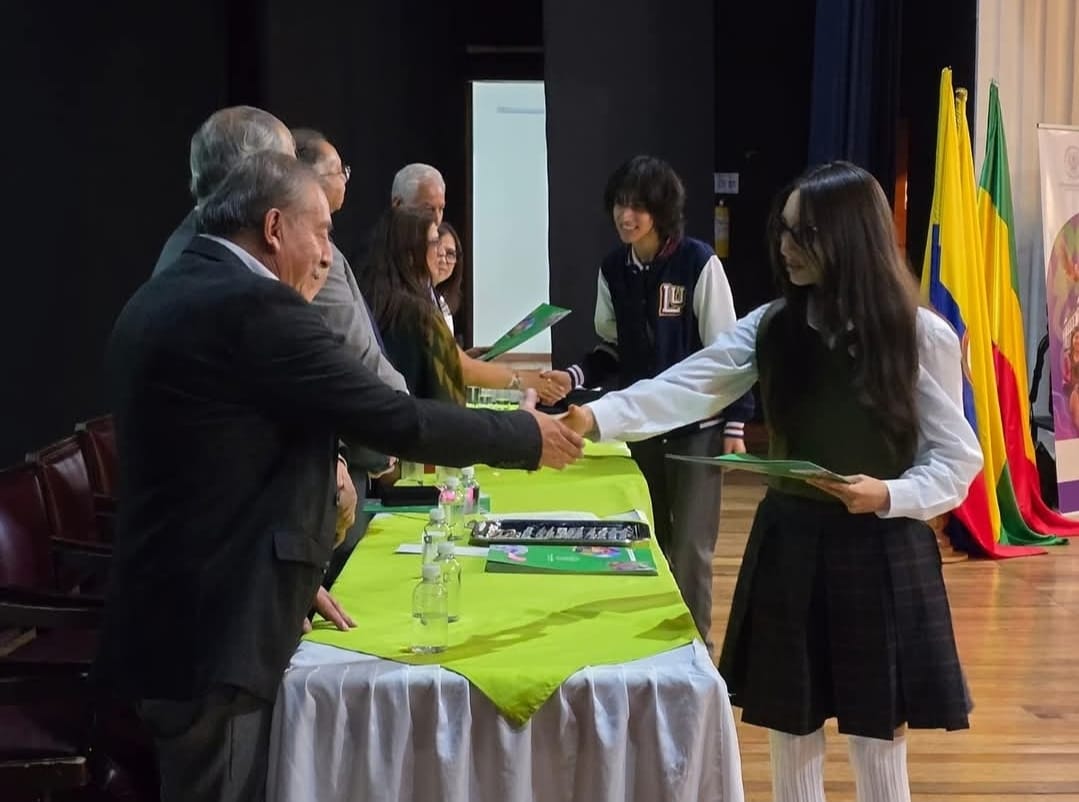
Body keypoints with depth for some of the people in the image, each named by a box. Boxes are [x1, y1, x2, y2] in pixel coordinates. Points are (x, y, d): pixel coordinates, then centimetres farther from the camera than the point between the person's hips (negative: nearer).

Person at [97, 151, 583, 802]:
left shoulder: (160, 298, 12)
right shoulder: (258, 306, -19)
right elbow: (394, 419, -18)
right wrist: (528, 435, -5)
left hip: (172, 614, 10)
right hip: (213, 628, -10)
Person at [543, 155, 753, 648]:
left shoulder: (699, 264, -14)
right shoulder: (613, 269, 1)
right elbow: (612, 349, 9)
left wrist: (735, 422, -11)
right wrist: (575, 377, -8)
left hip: (697, 425, -5)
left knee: (690, 546, -3)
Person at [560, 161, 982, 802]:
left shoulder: (922, 335, -8)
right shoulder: (771, 326, 1)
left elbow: (957, 460, -4)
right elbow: (685, 388, -9)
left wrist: (889, 496, -21)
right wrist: (596, 417, -24)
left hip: (881, 551, -3)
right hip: (790, 543, 3)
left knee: (877, 743, 5)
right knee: (790, 731, 11)